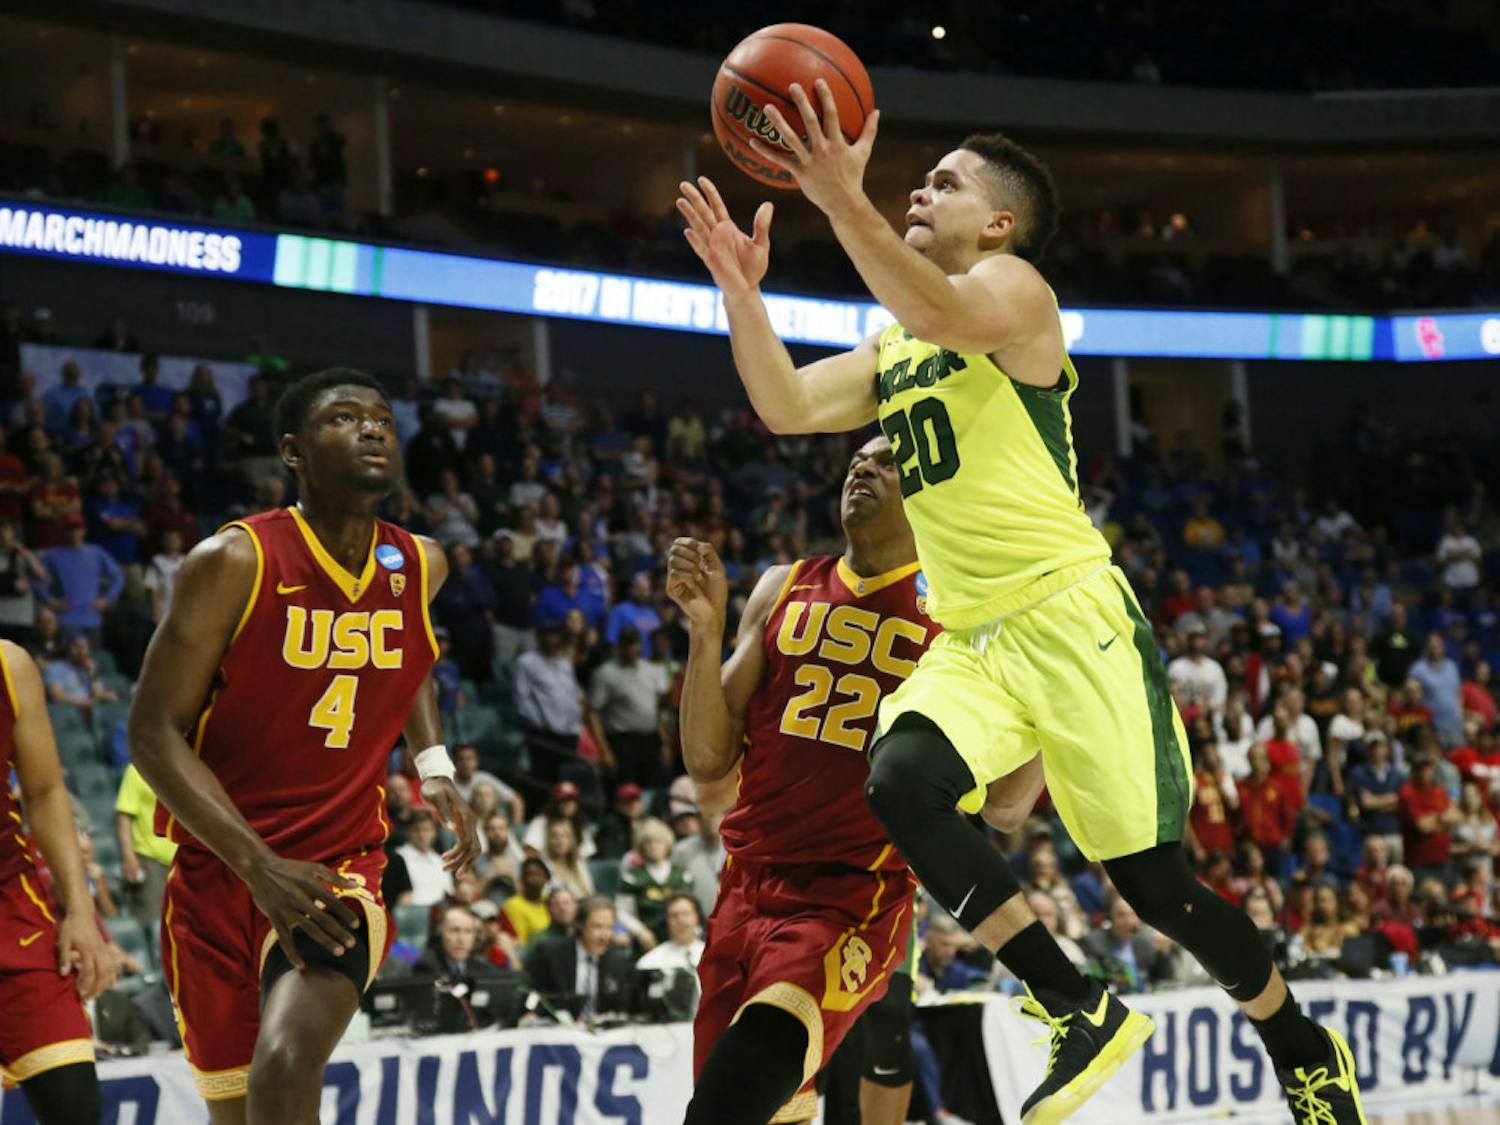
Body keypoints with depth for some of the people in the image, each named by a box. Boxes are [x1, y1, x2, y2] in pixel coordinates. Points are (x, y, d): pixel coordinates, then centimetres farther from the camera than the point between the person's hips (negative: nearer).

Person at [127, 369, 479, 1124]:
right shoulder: (235, 562, -13)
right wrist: (259, 866, -23)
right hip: (221, 871, -1)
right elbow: (153, 732, -14)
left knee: (288, 1060, -27)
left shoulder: (419, 568, 2)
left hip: (341, 867, 1)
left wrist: (432, 765, 9)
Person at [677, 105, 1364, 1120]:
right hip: (969, 642, 7)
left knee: (1154, 882, -7)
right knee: (901, 782, -26)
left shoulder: (1013, 289, -2)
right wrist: (741, 289, -1)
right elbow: (787, 407, 9)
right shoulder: (889, 355, 20)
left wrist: (843, 200, -36)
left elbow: (948, 317, -26)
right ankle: (1083, 1015, -18)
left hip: (1071, 618, -6)